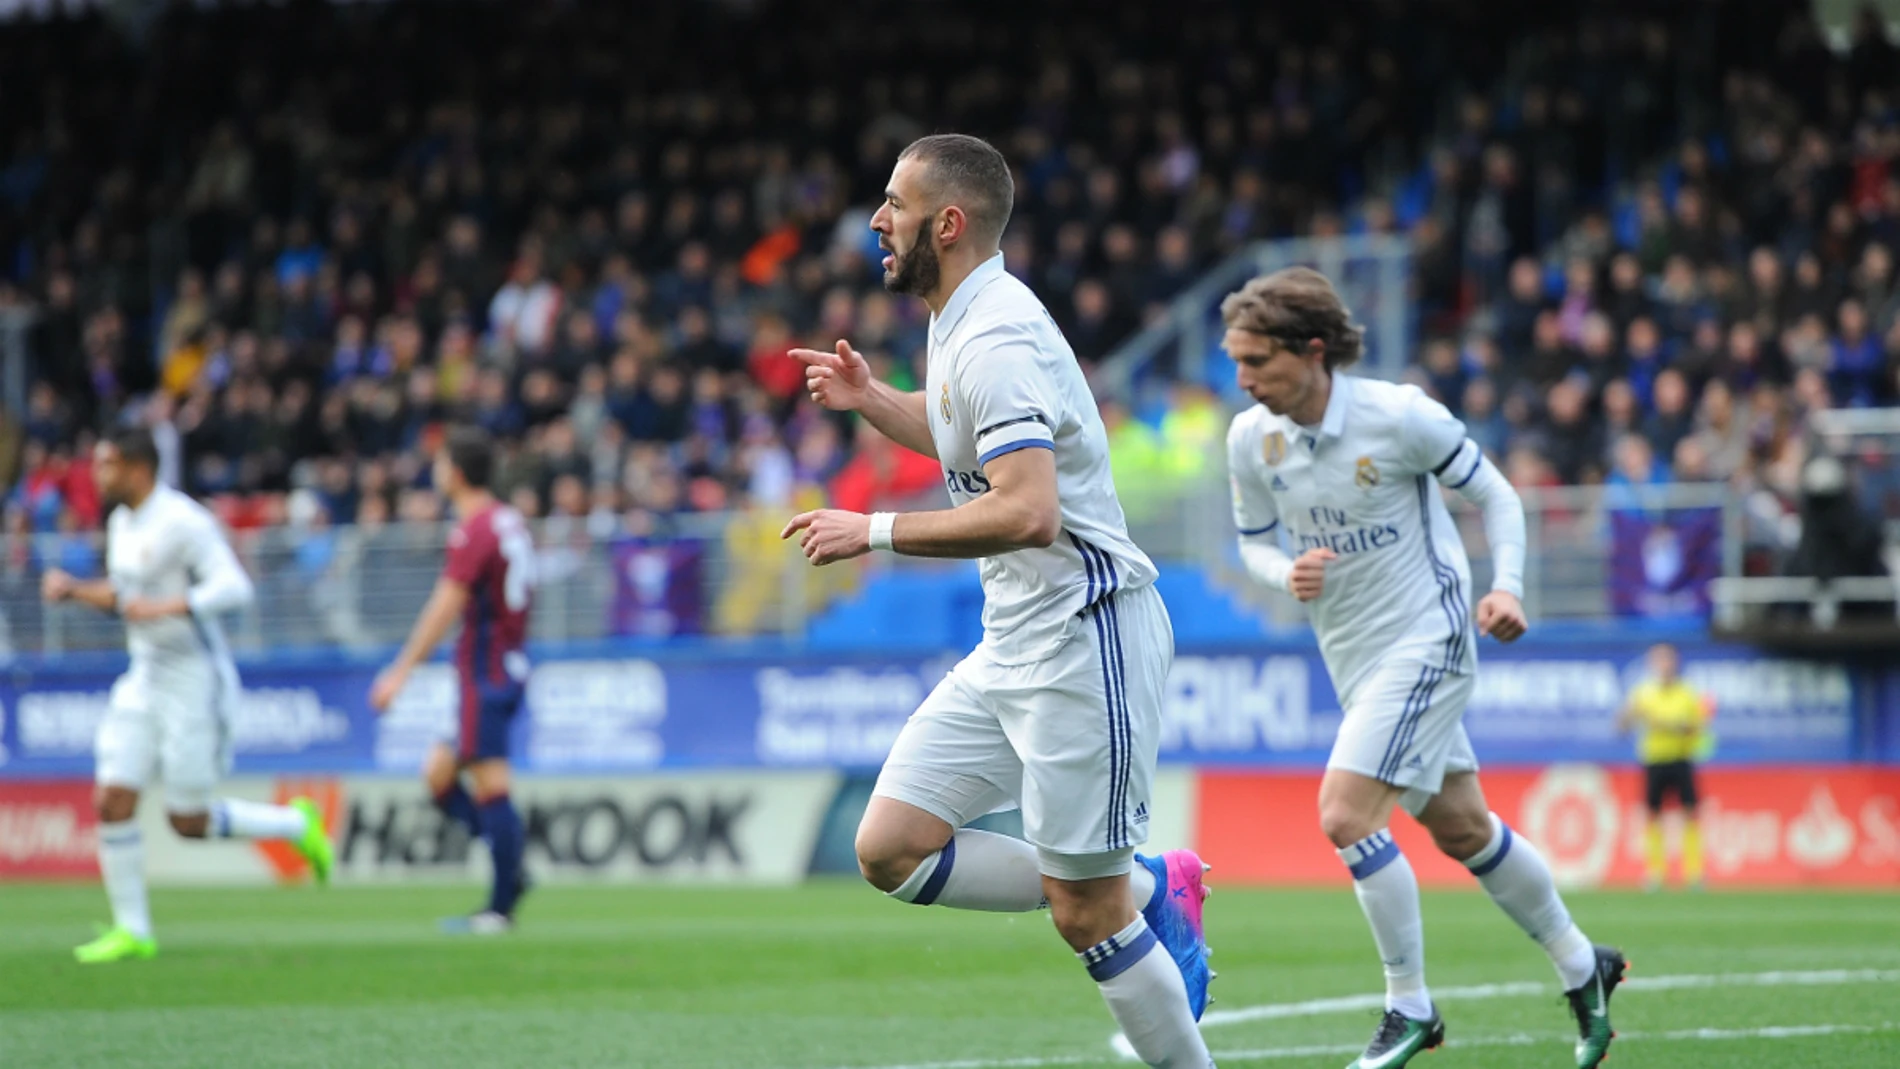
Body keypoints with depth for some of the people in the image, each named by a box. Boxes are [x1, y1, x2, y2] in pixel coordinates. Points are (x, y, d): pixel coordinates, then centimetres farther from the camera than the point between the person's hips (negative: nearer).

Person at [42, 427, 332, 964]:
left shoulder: (183, 521, -17)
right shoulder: (121, 522, 10)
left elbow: (234, 587, -25)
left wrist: (164, 608, -31)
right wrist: (72, 589, 8)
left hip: (194, 682, -8)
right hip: (144, 679, 8)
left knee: (189, 823, -1)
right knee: (111, 803, -4)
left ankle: (297, 825, 22)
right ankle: (131, 930, 5)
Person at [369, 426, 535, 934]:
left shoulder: (474, 530, -14)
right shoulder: (509, 522, 14)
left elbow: (445, 607, -19)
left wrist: (401, 671, -17)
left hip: (485, 676, -9)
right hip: (509, 661, 9)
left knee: (490, 788, -7)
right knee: (438, 775, 12)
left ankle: (501, 907, -5)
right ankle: (510, 871, 6)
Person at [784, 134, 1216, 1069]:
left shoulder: (996, 341, -19)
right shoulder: (960, 324, 12)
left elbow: (1027, 512, -30)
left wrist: (875, 532, -22)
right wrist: (869, 398, 16)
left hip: (1082, 637, -10)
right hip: (1014, 643, 10)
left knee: (1085, 912, -7)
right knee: (891, 850, 3)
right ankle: (1149, 888, 11)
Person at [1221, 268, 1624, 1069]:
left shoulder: (1399, 416, -19)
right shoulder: (1251, 439, -5)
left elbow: (1494, 495, -6)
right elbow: (1254, 542, 9)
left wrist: (1507, 588, -19)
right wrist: (1287, 576, -14)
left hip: (1424, 639, -6)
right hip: (1351, 653, 7)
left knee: (1345, 815, -19)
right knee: (1460, 828, 15)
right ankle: (1581, 966, 34)